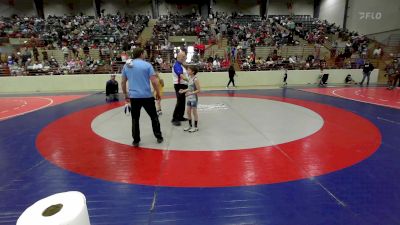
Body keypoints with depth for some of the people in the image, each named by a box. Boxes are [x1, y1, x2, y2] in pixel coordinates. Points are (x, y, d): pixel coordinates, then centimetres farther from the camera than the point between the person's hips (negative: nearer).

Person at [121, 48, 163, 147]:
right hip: (147, 96, -3)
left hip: (134, 96, 3)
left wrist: (126, 95, 22)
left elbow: (123, 82, 12)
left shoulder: (126, 66, 8)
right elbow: (154, 81, -10)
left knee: (135, 119, 12)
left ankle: (136, 140, 17)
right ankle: (159, 137, 22)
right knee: (154, 117, 13)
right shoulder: (147, 65, -4)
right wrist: (158, 93, 2)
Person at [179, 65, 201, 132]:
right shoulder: (190, 78, 7)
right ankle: (190, 125, 28)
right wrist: (184, 90, 4)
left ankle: (196, 127, 16)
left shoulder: (195, 79, -17)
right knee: (188, 112, 13)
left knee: (194, 112, 3)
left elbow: (198, 90, -19)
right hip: (189, 98, 8)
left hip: (194, 98, -8)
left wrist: (190, 93, -26)